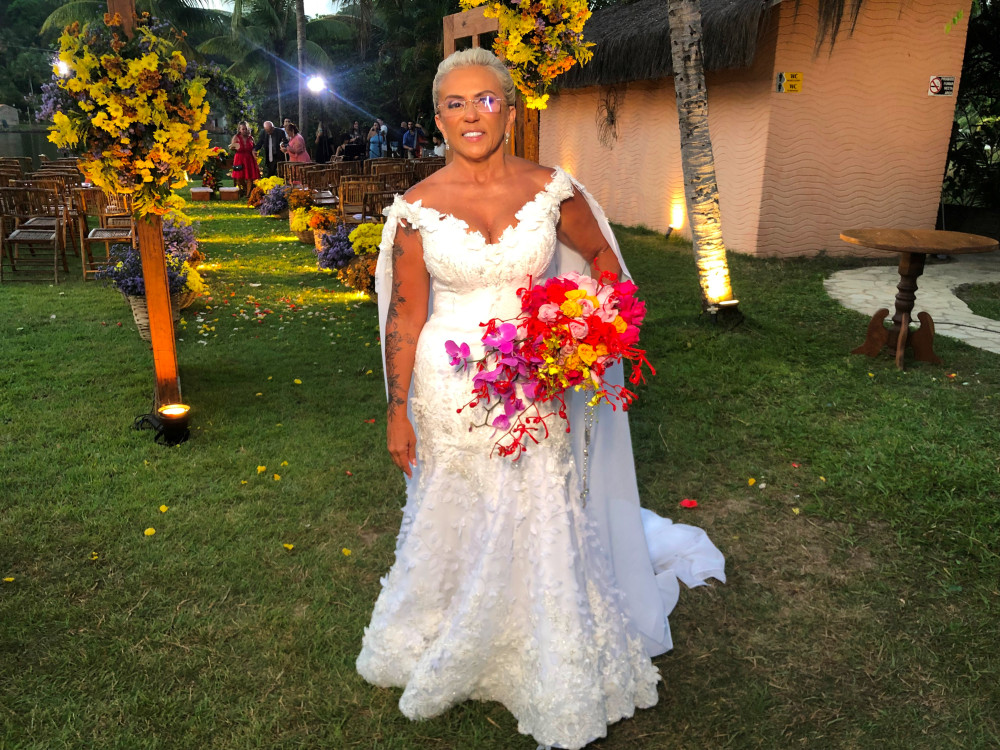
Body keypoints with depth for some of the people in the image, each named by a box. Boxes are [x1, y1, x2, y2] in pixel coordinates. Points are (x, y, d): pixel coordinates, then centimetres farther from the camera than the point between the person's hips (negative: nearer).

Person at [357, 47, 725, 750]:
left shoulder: (552, 191, -6)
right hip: (450, 394, 0)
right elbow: (405, 315, -3)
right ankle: (450, 652, 46)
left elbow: (603, 258, 11)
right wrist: (397, 408, -1)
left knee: (540, 526, 11)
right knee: (453, 526, 17)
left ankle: (556, 676, 38)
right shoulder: (417, 207, -7)